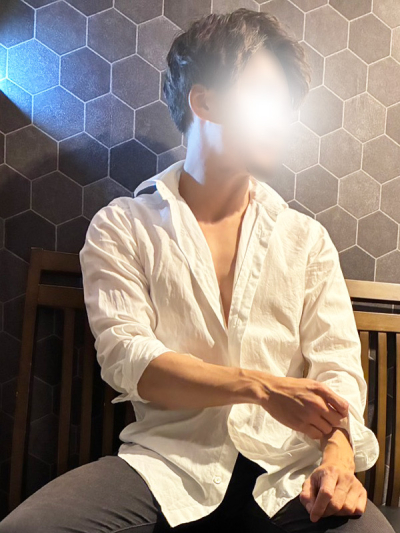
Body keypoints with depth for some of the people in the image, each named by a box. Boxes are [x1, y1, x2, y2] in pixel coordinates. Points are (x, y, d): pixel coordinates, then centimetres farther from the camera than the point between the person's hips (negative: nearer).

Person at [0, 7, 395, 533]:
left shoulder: (307, 237, 14)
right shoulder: (122, 226, 6)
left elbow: (337, 362, 6)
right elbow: (125, 356, -6)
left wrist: (339, 453, -15)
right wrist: (261, 387, -18)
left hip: (288, 470, 1)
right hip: (167, 459, 0)